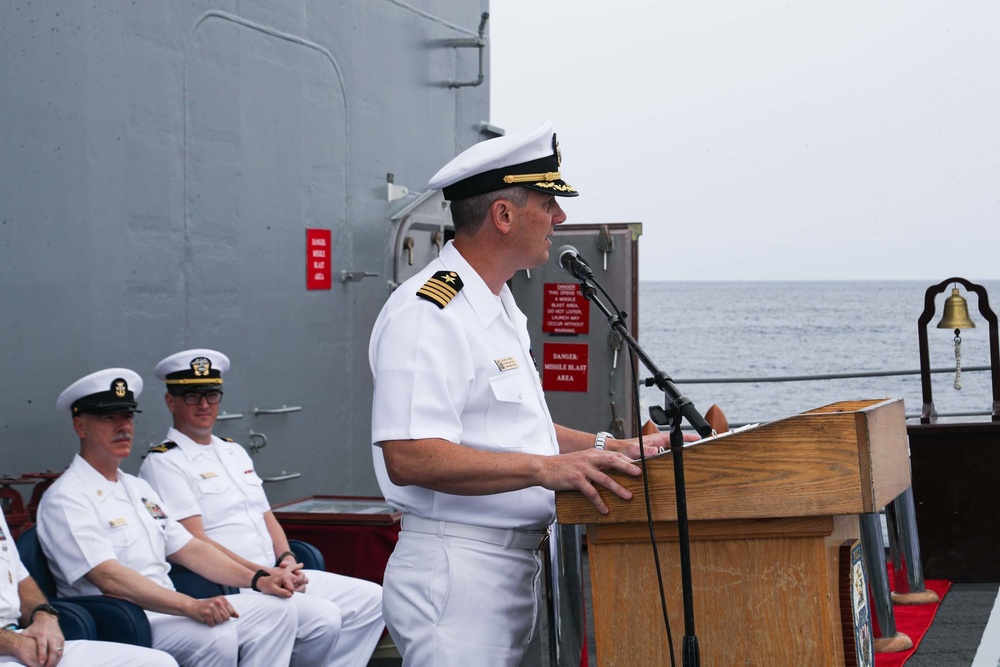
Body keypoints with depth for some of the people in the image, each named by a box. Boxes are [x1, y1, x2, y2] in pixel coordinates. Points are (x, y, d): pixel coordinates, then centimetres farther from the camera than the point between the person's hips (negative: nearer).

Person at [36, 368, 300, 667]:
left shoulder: (137, 488, 21)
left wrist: (259, 580, 6)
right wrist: (192, 606, -30)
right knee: (216, 637, -32)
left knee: (277, 611, -4)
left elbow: (189, 549, 21)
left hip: (170, 610, 9)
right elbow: (109, 578, -21)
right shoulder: (66, 499, -9)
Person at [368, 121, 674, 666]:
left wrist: (613, 448, 15)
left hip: (517, 568, 10)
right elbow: (408, 457, -26)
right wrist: (544, 468, -30)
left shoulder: (500, 308, 16)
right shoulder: (426, 314, -17)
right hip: (456, 575, -10)